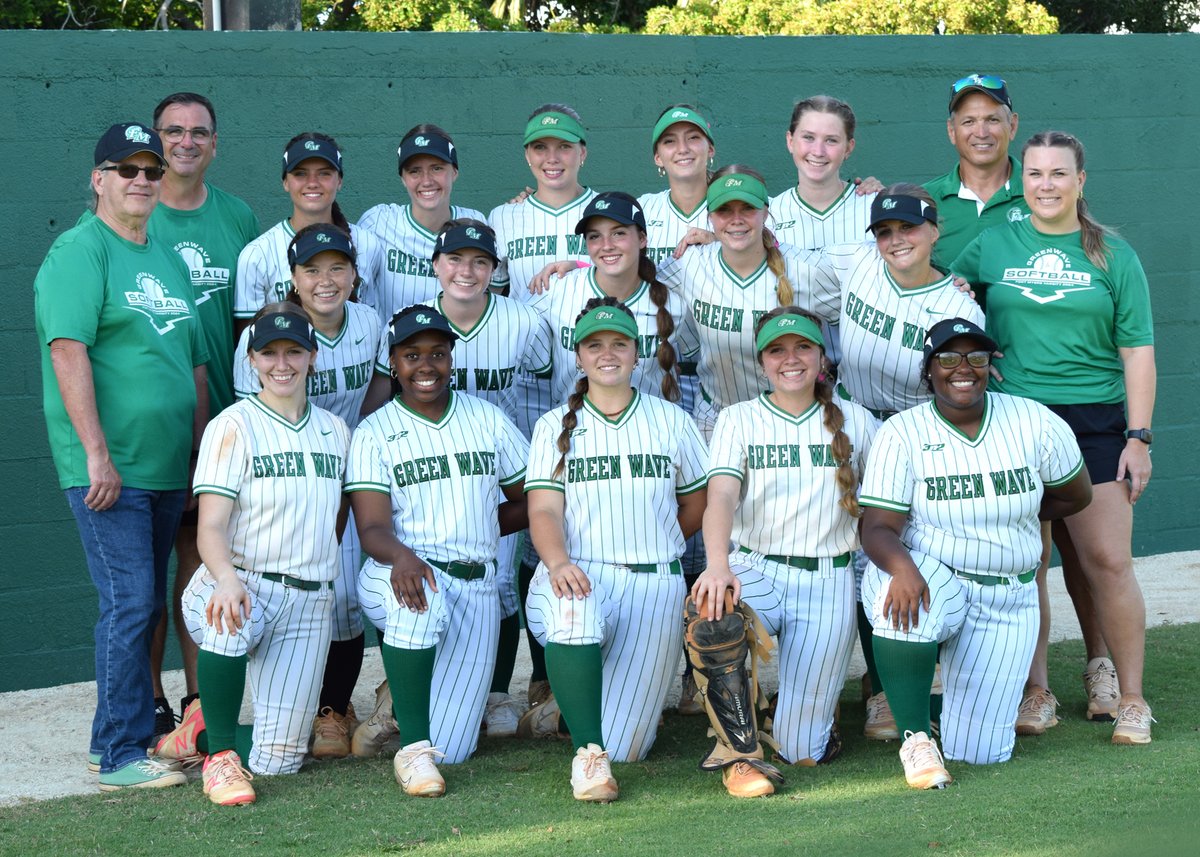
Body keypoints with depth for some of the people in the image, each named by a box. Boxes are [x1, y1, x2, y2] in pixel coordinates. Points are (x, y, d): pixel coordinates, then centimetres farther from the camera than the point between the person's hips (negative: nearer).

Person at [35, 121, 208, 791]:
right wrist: (97, 453, -21)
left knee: (145, 605, 12)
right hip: (109, 470, -8)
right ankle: (121, 757, -3)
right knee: (130, 604, -9)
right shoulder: (79, 252, -7)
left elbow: (195, 363, 22)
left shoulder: (168, 258, 17)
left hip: (166, 469, 8)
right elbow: (68, 351, -17)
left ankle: (115, 738, 23)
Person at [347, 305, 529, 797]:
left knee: (451, 748, -8)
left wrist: (474, 527, 5)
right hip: (398, 574, -2)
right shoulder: (374, 433, 2)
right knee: (421, 597, -43)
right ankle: (412, 748, -31)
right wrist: (401, 555, -33)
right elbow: (372, 529, -11)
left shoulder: (488, 420, 11)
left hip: (476, 586, 2)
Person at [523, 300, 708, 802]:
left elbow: (697, 503, 18)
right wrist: (558, 561, -23)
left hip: (655, 585, 1)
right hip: (578, 573, -1)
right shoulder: (555, 426, 9)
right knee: (574, 613, -43)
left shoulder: (671, 422, 12)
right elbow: (543, 509, -3)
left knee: (625, 748, -8)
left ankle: (569, 706, 28)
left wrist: (649, 548, 12)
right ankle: (587, 752, -30)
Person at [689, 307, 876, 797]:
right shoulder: (738, 420, 5)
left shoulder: (855, 421, 9)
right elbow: (720, 496, -11)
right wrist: (717, 565, -29)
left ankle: (816, 703, 31)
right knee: (711, 618, -39)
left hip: (828, 579, 0)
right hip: (755, 568, 0)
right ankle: (738, 753, -18)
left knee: (801, 751, -7)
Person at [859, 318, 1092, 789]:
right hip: (928, 574, -2)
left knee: (981, 751, -1)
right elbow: (877, 527, -16)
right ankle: (915, 739, -25)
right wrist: (902, 567, -37)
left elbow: (1075, 495, 12)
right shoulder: (901, 433, -9)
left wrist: (1007, 515, 10)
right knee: (901, 600, -42)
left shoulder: (1034, 422, -3)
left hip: (1007, 601, 2)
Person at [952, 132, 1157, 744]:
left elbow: (1137, 349, 5)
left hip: (1095, 423, -1)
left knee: (1107, 561, -7)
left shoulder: (1113, 256, 7)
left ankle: (1129, 698, 2)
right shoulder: (992, 247, 9)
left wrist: (1139, 436, -2)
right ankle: (1034, 690, 15)